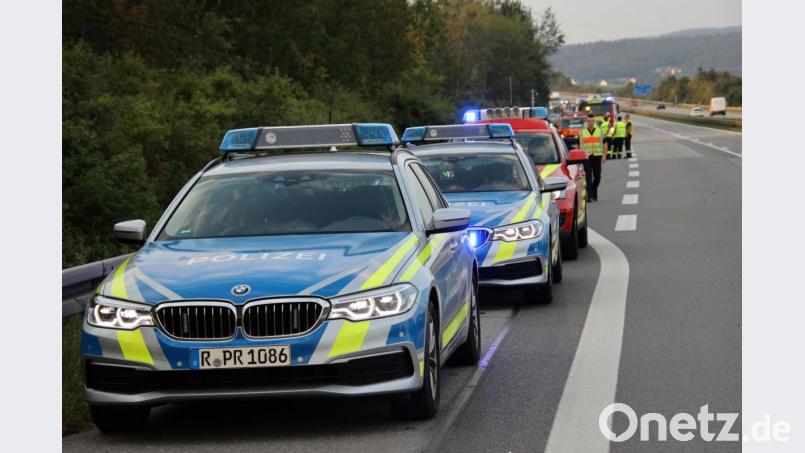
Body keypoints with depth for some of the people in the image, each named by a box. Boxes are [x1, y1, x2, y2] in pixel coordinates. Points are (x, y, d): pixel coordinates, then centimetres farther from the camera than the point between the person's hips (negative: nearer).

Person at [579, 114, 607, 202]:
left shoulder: (601, 131, 9)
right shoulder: (581, 132, 9)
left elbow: (605, 144, 7)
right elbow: (578, 145, 13)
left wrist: (604, 156, -5)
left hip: (597, 157, 1)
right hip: (586, 157, -1)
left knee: (597, 177, 7)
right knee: (588, 177, -10)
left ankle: (594, 191, 32)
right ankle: (589, 196, -11)